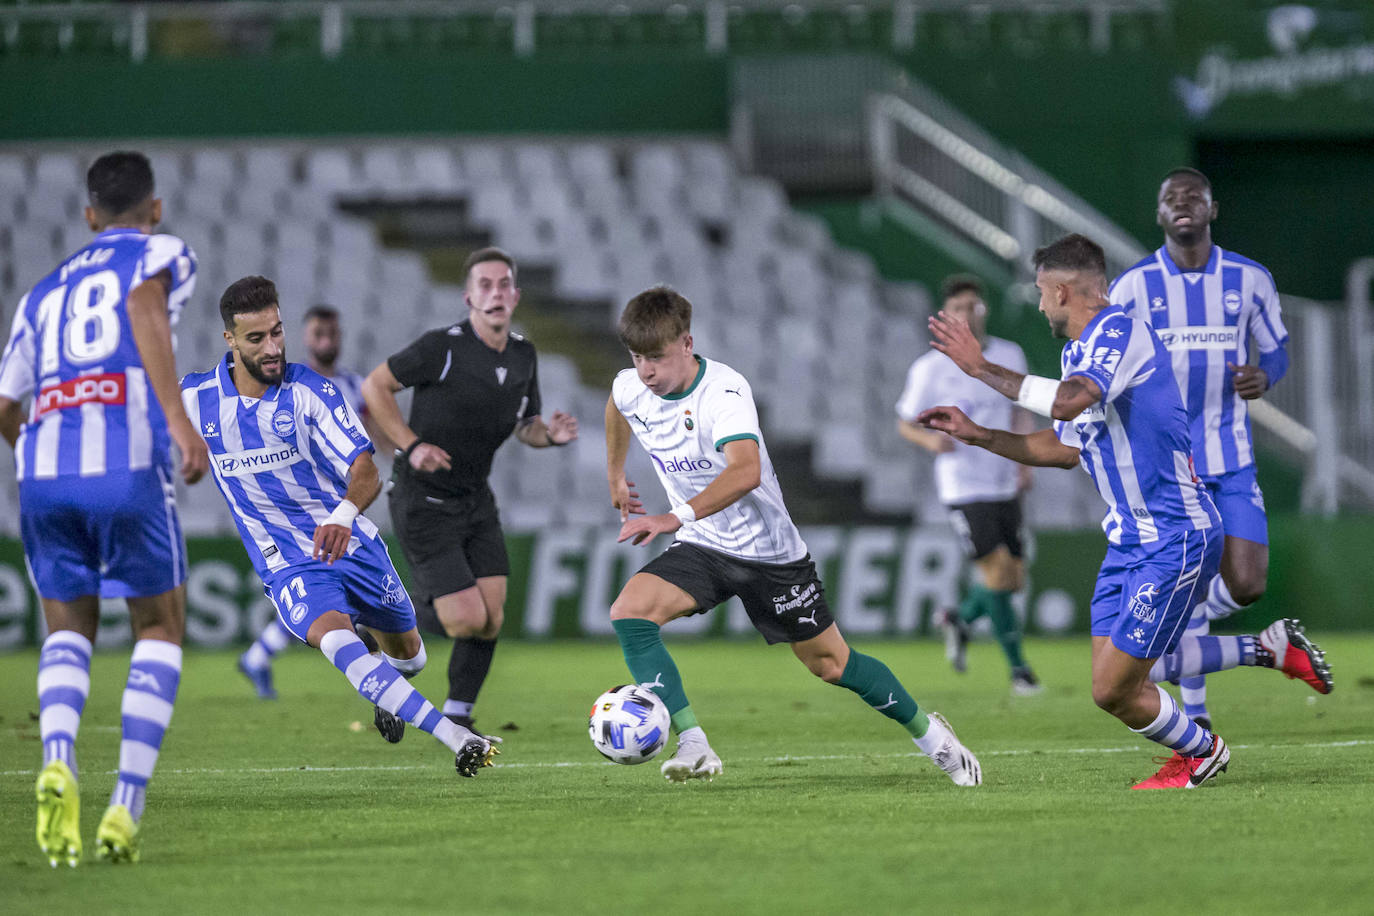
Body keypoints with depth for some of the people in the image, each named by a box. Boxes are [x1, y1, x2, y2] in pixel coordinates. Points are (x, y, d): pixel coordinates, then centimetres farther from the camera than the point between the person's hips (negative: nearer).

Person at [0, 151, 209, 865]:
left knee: (68, 631, 20)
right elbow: (144, 308, -10)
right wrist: (177, 418, -19)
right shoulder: (163, 254, 15)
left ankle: (58, 761, -11)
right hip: (127, 464, -4)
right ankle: (126, 806, -2)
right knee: (160, 630, 14)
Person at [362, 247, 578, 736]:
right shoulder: (442, 347, -18)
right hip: (424, 503, -7)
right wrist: (412, 445, -19)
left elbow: (524, 426, 17)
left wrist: (551, 434, -6)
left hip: (476, 501, 7)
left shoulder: (523, 355, 3)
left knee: (490, 619, -1)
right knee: (467, 618, -14)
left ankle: (457, 717, 16)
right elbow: (374, 387, -9)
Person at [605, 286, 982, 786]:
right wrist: (615, 477, 30)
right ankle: (693, 746, -24)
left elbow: (746, 471, -46)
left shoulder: (725, 390, -28)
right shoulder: (630, 389, -8)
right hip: (702, 548, 5)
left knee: (829, 663, 6)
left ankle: (926, 731, 31)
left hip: (768, 551, -5)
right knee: (629, 613, -22)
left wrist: (678, 516, -56)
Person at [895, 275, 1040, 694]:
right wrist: (931, 440, -21)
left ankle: (959, 619, 35)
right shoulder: (930, 368, -7)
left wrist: (1025, 459, 2)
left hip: (1005, 484, 5)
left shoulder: (1009, 356, 4)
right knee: (997, 569, -15)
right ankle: (1018, 668, -4)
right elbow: (906, 424, 1)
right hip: (963, 486, -5)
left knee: (1013, 580, 5)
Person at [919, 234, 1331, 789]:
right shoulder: (1079, 351, 14)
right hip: (1132, 536, 10)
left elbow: (1069, 401, -36)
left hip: (1174, 539, -10)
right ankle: (1269, 648, 23)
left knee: (1115, 692, -7)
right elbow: (1065, 449, 24)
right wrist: (976, 435, 18)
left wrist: (981, 367, -27)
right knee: (1117, 676, 12)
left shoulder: (1119, 331, -17)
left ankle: (1199, 753, 22)